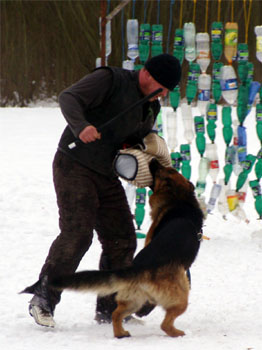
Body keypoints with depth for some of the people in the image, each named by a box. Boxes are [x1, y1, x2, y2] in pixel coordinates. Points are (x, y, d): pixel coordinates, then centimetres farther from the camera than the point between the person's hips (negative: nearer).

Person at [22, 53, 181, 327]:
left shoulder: (151, 108, 12)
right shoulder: (110, 80, -12)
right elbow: (68, 98, -22)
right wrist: (81, 126, -41)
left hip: (107, 176, 8)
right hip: (74, 167, -8)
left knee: (122, 239, 3)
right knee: (77, 233, -19)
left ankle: (109, 308, 13)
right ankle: (43, 299, -13)